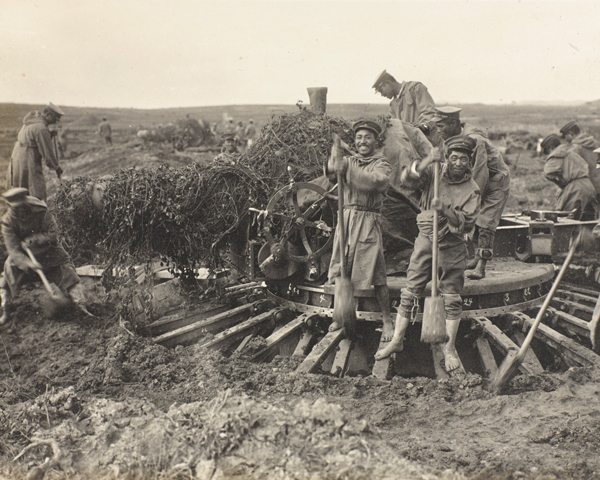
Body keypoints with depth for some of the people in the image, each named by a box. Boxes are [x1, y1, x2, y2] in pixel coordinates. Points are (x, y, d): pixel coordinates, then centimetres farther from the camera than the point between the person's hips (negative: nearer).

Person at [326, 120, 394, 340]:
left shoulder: (381, 165, 3)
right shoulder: (349, 161, 14)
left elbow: (378, 182, -20)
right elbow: (330, 169, -7)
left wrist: (349, 170, -29)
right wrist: (335, 166, -32)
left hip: (368, 222, -4)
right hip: (345, 218, 4)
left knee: (376, 274, -5)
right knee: (340, 271, 7)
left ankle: (388, 321, 7)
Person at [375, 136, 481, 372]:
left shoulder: (472, 189, -4)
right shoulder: (434, 173, 0)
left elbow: (467, 222, -13)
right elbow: (407, 179, -15)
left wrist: (445, 209, -29)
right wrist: (426, 161, -28)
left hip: (452, 247, -1)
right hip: (426, 240, 1)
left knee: (451, 298, 4)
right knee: (410, 293, 3)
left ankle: (449, 348, 17)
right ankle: (397, 340, 16)